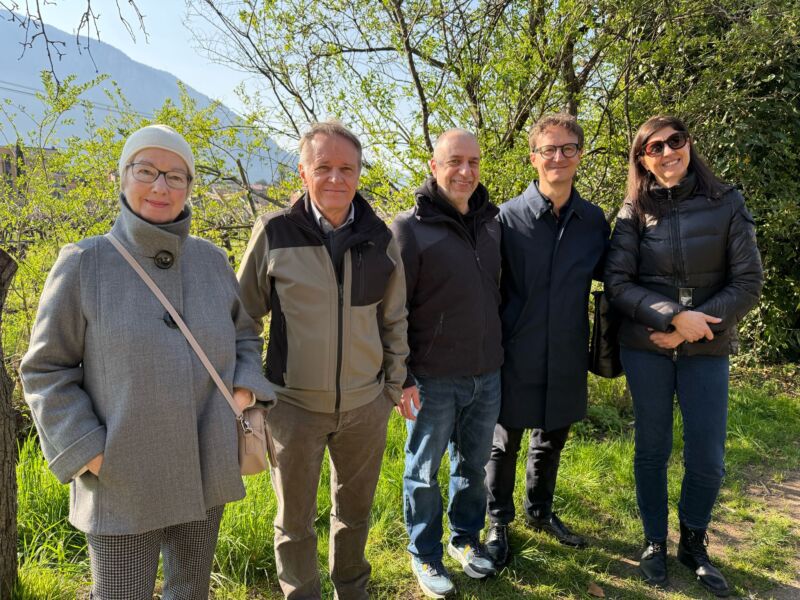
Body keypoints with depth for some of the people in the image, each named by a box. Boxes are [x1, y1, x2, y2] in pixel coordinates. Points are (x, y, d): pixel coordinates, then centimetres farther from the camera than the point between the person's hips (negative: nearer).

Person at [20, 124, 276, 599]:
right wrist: (86, 449, -13)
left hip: (206, 470, 4)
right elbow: (46, 370, -4)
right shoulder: (84, 263, -10)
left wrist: (245, 387, -5)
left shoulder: (211, 260, 0)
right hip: (123, 480, -3)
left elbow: (244, 334, 13)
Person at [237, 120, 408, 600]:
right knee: (295, 520, 15)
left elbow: (394, 320, 6)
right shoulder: (274, 234, -10)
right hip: (295, 404, -2)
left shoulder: (380, 238, -3)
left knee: (355, 510, 22)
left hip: (366, 404, 2)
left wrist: (394, 386, 8)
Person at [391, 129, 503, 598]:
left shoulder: (492, 222, 5)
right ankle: (426, 555, 31)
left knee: (474, 464, 19)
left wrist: (500, 351, 13)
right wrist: (400, 377, -13)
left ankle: (466, 538, 40)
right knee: (425, 472, 12)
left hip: (488, 375, 5)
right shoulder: (410, 227, -12)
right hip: (433, 379, -5)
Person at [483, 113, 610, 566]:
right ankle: (499, 522, 33)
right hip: (518, 356, -3)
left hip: (567, 357, 4)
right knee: (506, 443, 12)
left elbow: (606, 274, 13)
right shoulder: (508, 217, -10)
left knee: (553, 439, 21)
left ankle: (541, 511, 44)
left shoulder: (595, 219, 0)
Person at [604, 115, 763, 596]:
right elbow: (618, 284, -7)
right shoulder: (634, 212, -1)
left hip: (708, 351, 0)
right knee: (652, 449, 10)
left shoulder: (726, 203, -2)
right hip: (646, 348, 0)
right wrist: (675, 316, -19)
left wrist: (698, 327, -14)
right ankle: (655, 543, 30)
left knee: (707, 459, 5)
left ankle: (694, 543, 30)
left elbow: (748, 283, -4)